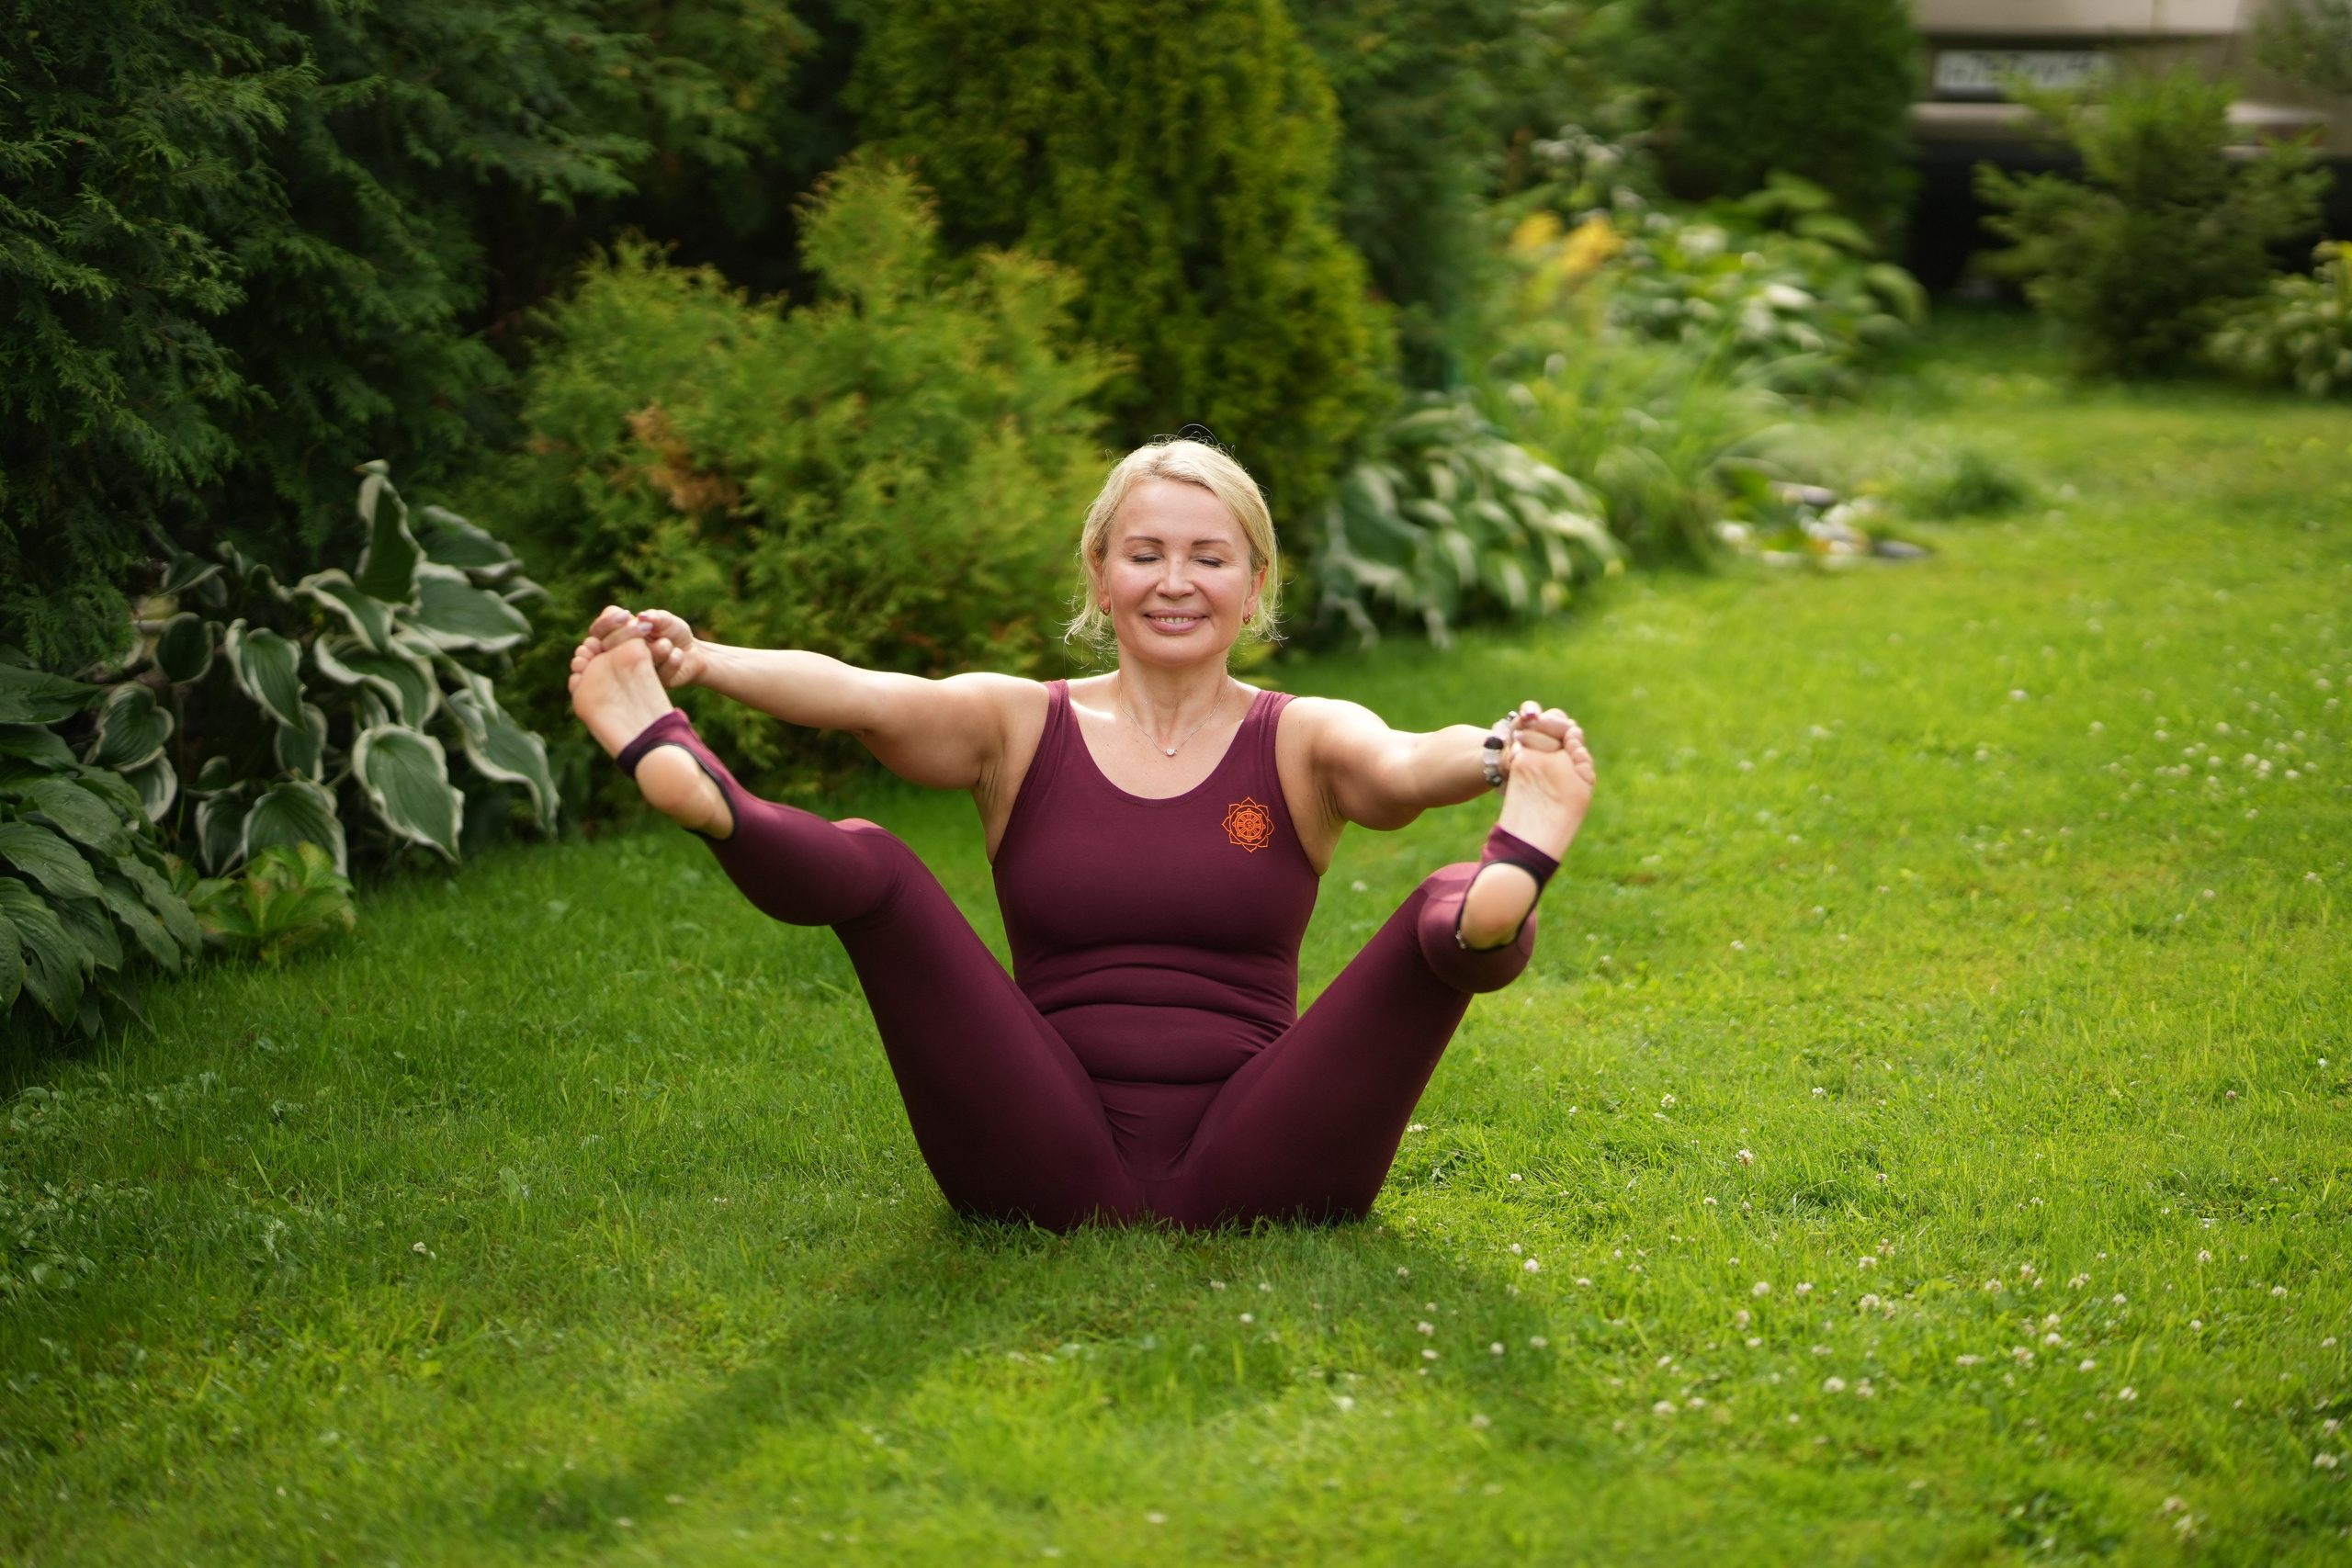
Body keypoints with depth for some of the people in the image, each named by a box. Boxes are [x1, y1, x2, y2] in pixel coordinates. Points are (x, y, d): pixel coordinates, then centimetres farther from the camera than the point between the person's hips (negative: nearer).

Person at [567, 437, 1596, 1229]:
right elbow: (860, 698, -10)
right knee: (867, 865, -16)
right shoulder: (1021, 728, 10)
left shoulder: (1300, 742, 9)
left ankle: (1501, 900, -60)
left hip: (1254, 1178, -1)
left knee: (1444, 914, -24)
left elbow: (1400, 767, -15)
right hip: (1052, 1178, 1)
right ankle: (697, 792, -47)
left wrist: (1495, 758, -39)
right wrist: (697, 663, -30)